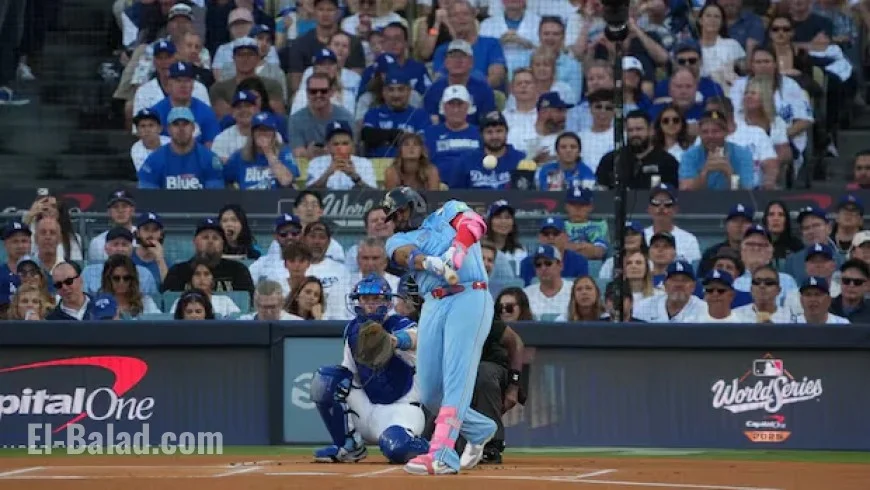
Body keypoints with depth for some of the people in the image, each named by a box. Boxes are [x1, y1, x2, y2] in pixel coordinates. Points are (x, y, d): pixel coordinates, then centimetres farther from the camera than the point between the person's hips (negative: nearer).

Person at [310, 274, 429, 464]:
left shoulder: (399, 325, -15)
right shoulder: (353, 329, 5)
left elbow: (413, 338, -41)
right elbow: (349, 370, 13)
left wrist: (395, 341, -66)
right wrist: (344, 383, -12)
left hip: (401, 408, -6)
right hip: (367, 406, 6)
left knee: (396, 448, -38)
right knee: (324, 379, -14)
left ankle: (427, 448, 1)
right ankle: (349, 445, -2)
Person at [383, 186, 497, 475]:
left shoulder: (449, 212, 17)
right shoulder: (397, 241, 22)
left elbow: (475, 224, -6)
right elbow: (407, 255, -3)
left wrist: (455, 252, -25)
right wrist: (433, 263, -27)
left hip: (470, 299, -5)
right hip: (434, 307, 5)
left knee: (456, 378, -18)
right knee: (429, 393, 2)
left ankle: (442, 455, -28)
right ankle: (480, 430, 27)